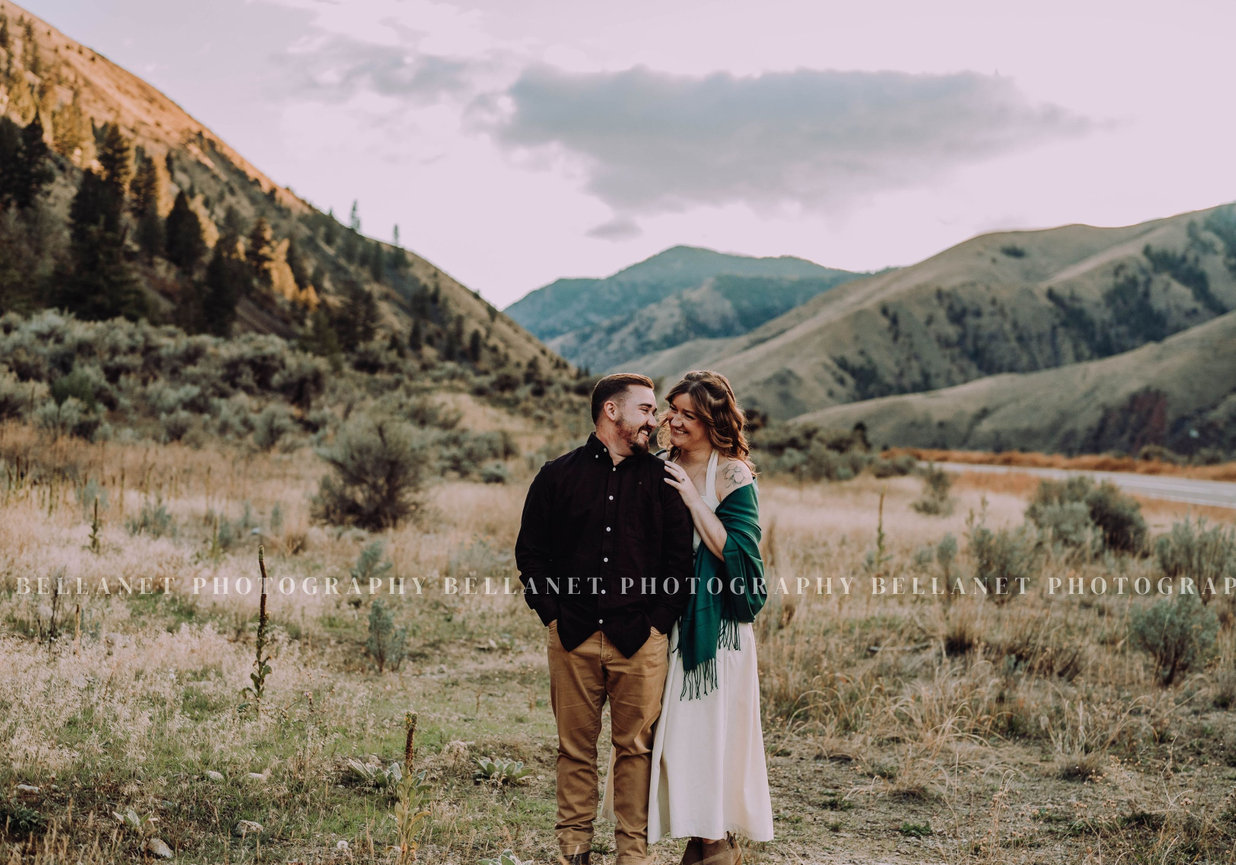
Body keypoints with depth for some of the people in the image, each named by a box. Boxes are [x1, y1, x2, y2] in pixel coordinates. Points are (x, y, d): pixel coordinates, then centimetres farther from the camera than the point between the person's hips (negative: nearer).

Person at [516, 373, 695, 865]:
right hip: (573, 638, 0)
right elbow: (529, 552, 10)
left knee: (636, 746, 2)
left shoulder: (659, 479, 8)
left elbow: (680, 557, 6)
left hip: (640, 639, 0)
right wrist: (552, 614, 1)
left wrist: (659, 620, -2)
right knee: (575, 747, 6)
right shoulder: (558, 476, 7)